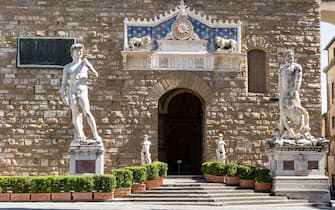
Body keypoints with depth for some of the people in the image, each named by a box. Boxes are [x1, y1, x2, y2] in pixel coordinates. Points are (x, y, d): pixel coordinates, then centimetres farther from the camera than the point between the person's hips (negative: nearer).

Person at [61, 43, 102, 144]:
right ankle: (80, 136, -21)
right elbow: (64, 83, 14)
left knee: (87, 113, -18)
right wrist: (63, 95, 0)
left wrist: (88, 65, -5)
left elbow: (96, 75, 7)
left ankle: (96, 135, -14)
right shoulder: (67, 67, 17)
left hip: (83, 92, -1)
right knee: (76, 114, -12)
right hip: (72, 92, 1)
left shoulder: (85, 64, 16)